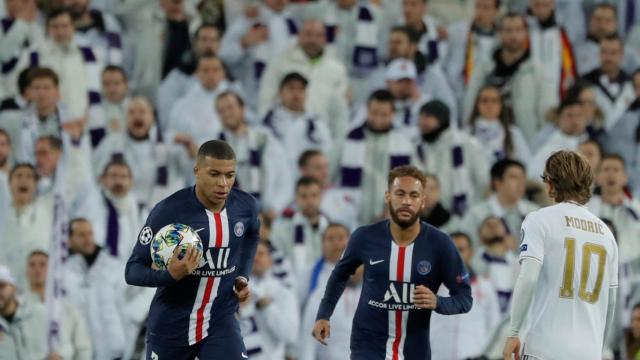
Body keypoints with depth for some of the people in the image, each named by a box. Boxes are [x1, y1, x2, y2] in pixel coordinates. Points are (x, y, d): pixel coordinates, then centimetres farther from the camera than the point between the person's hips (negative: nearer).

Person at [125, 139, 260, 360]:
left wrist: (243, 276, 8)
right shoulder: (168, 211, -19)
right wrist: (170, 274, -33)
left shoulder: (245, 207, -5)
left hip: (221, 324, 2)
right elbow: (133, 271, -14)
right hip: (171, 326, -2)